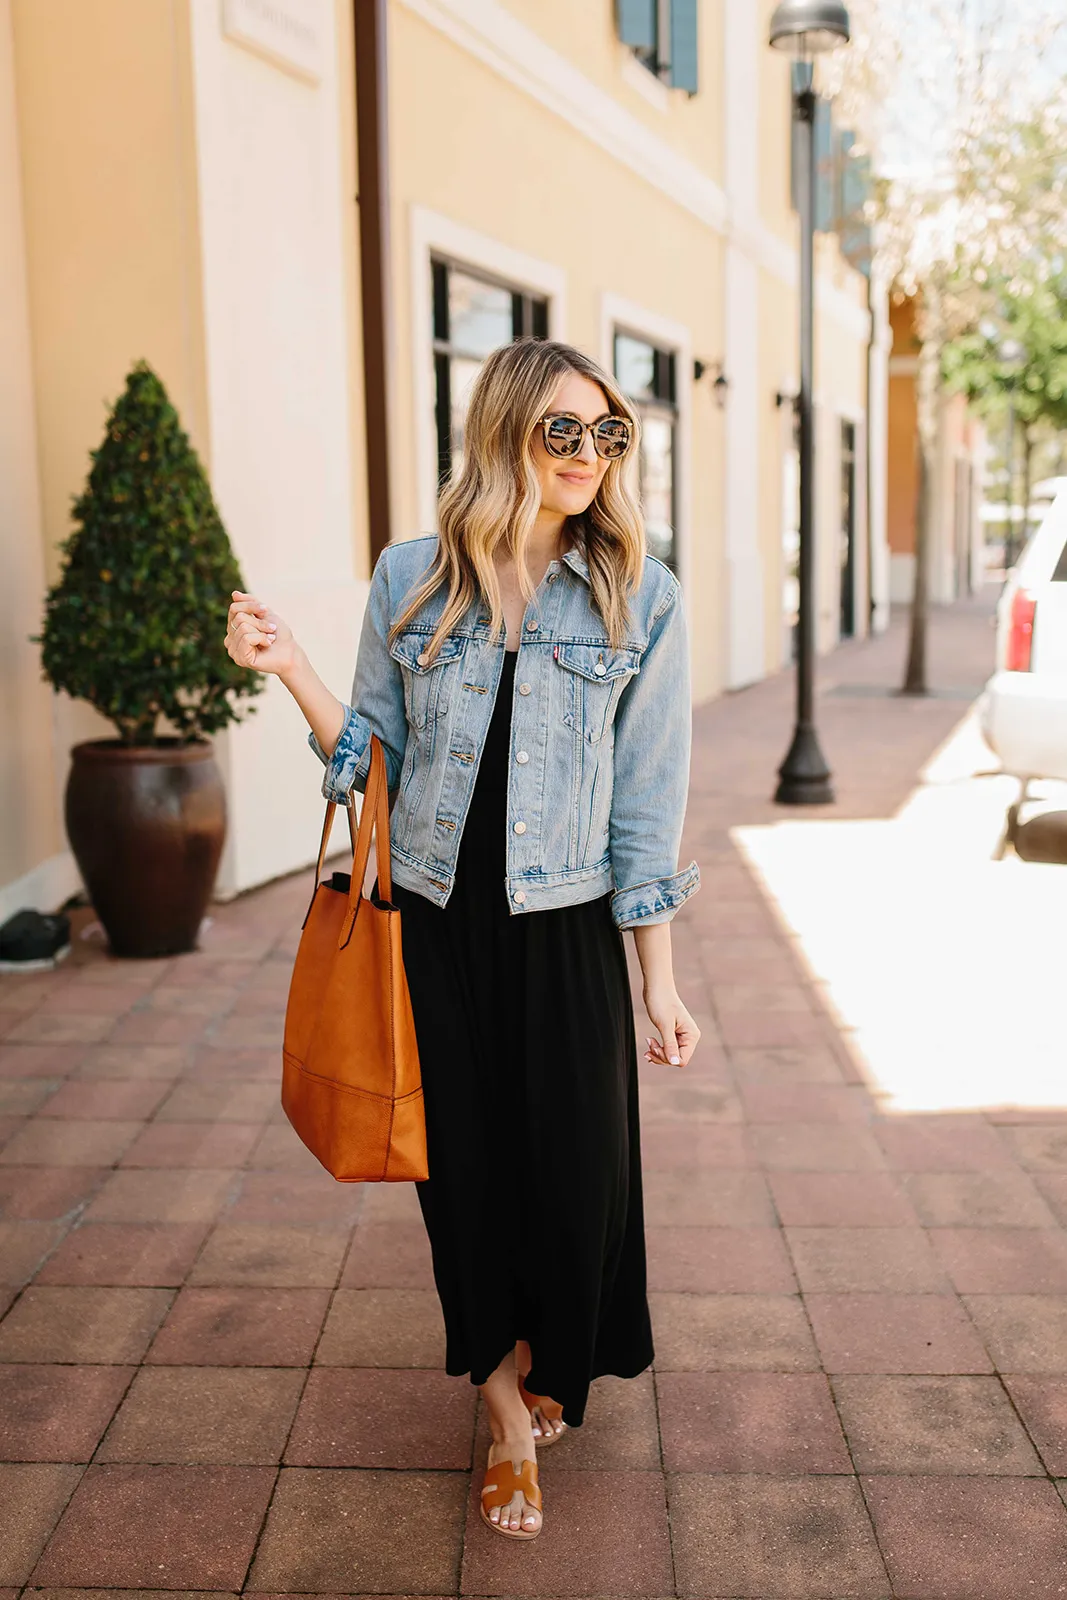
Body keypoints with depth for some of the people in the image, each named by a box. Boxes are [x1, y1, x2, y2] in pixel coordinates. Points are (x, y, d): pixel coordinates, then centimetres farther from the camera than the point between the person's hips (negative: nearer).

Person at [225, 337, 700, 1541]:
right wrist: (293, 673, -10)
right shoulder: (411, 579, 0)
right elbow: (376, 758, 7)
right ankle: (507, 1409, 34)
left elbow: (647, 804, -2)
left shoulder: (640, 598, -4)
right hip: (434, 927, 1)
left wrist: (660, 983, -1)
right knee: (464, 1165, 10)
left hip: (563, 934, -1)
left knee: (571, 1171, 9)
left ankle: (546, 1364, 42)